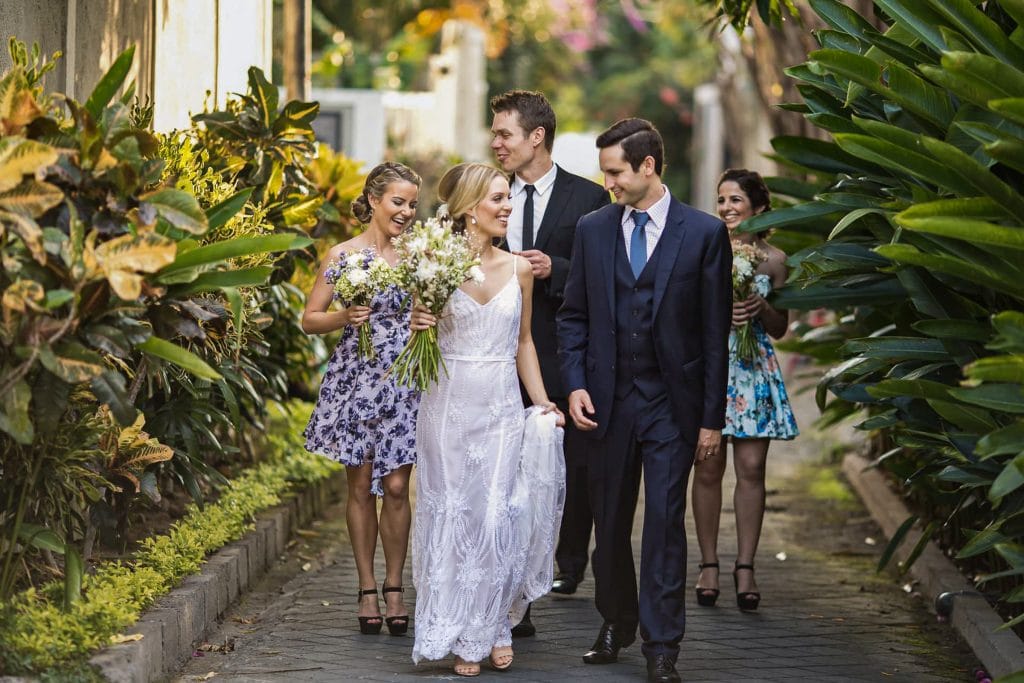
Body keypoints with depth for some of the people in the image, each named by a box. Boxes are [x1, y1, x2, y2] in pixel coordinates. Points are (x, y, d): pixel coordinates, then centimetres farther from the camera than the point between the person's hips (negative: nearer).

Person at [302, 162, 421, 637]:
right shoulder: (343, 255, 0)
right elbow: (310, 320, 3)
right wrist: (345, 318, -16)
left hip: (403, 383, 1)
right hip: (357, 378, -1)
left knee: (396, 486, -2)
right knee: (361, 486, 3)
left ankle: (394, 589, 8)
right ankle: (367, 589, 11)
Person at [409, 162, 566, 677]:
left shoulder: (518, 268, 5)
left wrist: (543, 402, 5)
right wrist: (417, 325, -16)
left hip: (502, 408, 2)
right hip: (449, 405, -2)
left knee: (500, 517, -3)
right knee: (453, 515, 3)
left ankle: (495, 627, 14)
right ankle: (463, 639, 12)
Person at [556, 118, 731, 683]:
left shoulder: (704, 233, -3)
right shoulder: (593, 229, 6)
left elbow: (715, 332, -2)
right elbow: (573, 315, 11)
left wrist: (711, 418, -4)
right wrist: (575, 384, -3)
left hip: (671, 403, -3)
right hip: (608, 400, 3)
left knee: (665, 521, -6)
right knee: (609, 521, 11)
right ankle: (615, 624, 28)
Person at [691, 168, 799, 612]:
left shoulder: (773, 259, 7)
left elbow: (780, 328, 12)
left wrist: (761, 308, -8)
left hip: (754, 370, 1)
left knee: (751, 468, -2)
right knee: (708, 469, -1)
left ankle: (745, 567, 4)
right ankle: (709, 565, 8)